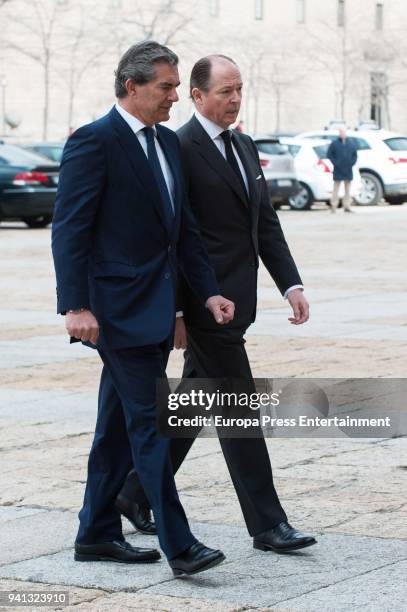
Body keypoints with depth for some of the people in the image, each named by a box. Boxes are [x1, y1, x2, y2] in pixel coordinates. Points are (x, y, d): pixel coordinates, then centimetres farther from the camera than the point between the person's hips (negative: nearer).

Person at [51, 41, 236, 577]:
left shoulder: (166, 142, 14)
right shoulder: (94, 142, -12)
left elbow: (183, 227, 17)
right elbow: (69, 229, -15)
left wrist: (208, 290, 9)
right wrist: (75, 306, -21)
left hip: (156, 308, 9)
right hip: (119, 308, -9)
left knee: (120, 426, 14)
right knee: (149, 424, -8)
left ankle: (97, 534, 24)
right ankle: (179, 546, -6)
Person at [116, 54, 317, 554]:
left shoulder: (244, 148, 15)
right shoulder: (180, 149, -12)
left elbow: (266, 223, 16)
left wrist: (290, 284, 6)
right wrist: (174, 311, -16)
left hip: (235, 301, 9)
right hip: (205, 303, -9)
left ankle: (135, 494, 29)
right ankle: (267, 524, 1)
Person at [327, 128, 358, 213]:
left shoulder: (351, 143, 7)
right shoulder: (334, 143, -3)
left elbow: (355, 154, 13)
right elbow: (329, 154, -2)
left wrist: (352, 162, -1)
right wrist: (335, 163, -9)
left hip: (348, 170, 4)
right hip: (338, 170, -4)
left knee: (347, 188, 8)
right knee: (336, 187, -3)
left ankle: (347, 206, 13)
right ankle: (333, 206, 1)